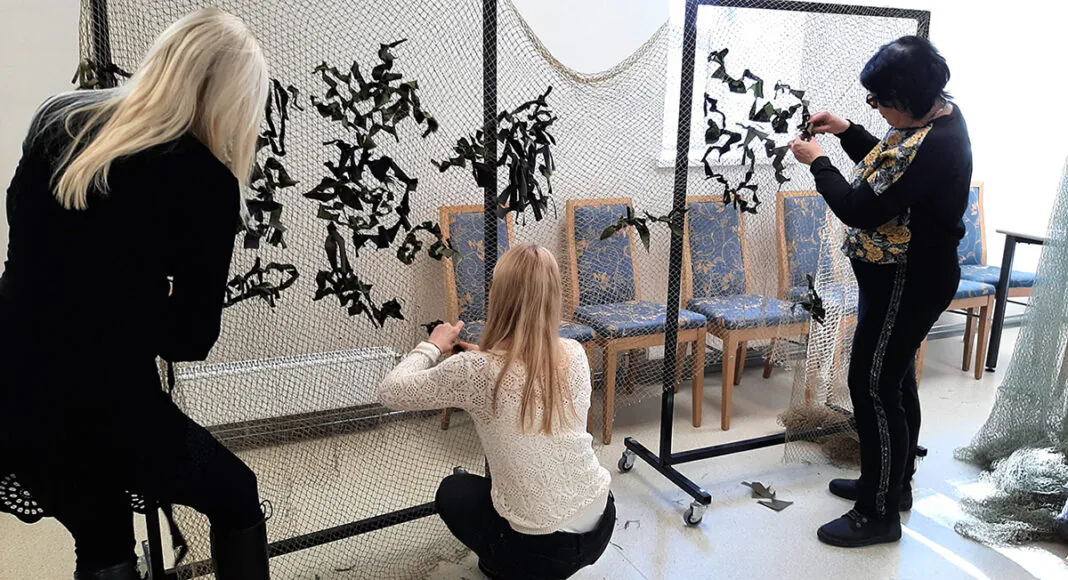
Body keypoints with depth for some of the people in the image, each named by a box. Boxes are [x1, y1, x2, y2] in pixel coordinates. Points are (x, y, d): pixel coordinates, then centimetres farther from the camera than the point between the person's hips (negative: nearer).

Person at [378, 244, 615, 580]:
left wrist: (433, 345, 8)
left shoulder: (476, 371, -19)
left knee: (453, 492, 26)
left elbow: (390, 392, -6)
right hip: (600, 527, 5)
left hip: (540, 550, -4)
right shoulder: (575, 355, -5)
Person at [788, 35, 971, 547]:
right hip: (907, 275, 11)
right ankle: (894, 483, 38)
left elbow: (862, 210, -26)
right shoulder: (936, 112, 3)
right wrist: (846, 131, 4)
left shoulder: (931, 146, -29)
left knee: (873, 387, -2)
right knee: (894, 380, 20)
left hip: (908, 283, -11)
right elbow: (887, 170, 17)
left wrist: (817, 161, -14)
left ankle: (878, 514, 13)